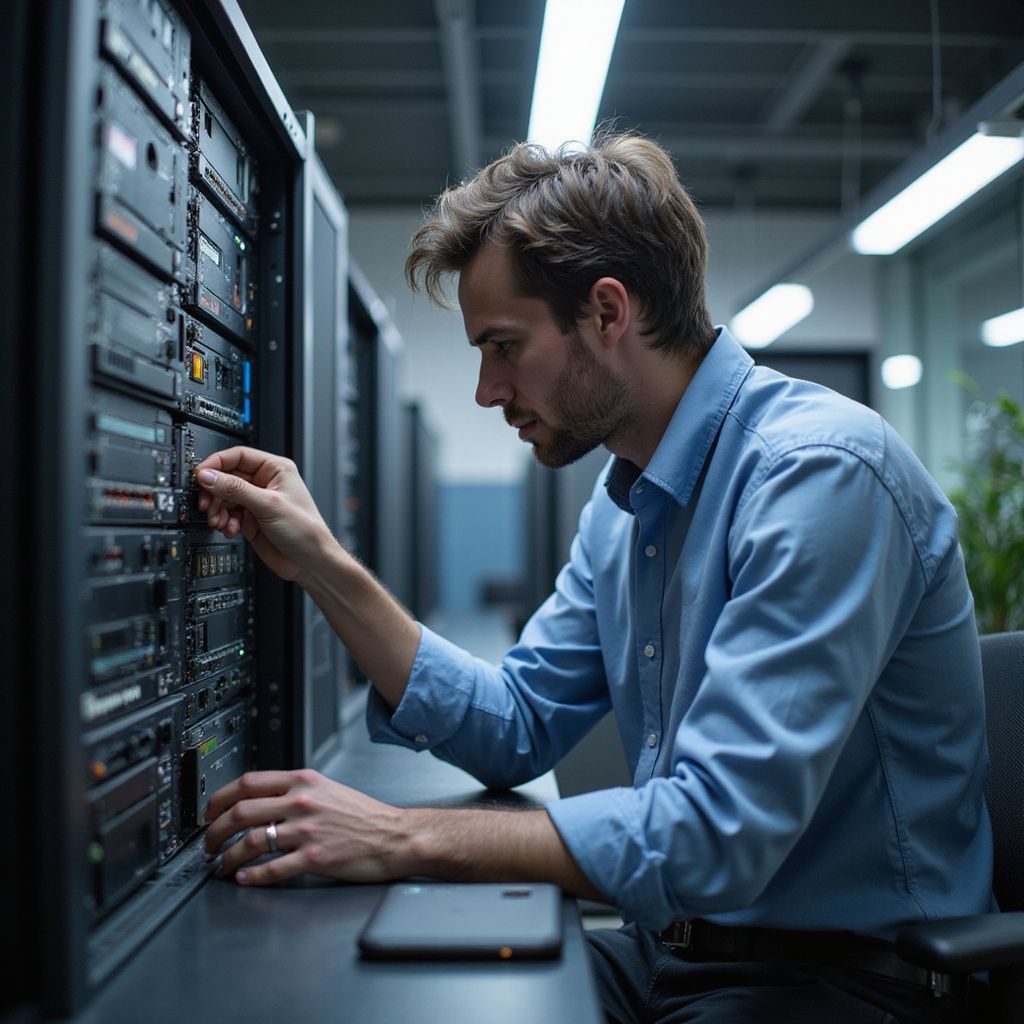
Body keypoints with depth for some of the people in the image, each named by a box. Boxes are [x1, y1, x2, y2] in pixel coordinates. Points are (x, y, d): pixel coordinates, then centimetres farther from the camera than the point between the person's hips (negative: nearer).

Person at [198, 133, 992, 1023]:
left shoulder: (820, 473, -23)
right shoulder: (623, 500, 5)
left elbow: (719, 834, -29)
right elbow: (516, 731, 3)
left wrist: (404, 839, -25)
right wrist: (324, 568, -3)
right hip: (670, 949, 7)